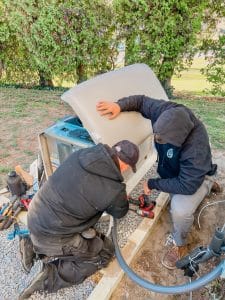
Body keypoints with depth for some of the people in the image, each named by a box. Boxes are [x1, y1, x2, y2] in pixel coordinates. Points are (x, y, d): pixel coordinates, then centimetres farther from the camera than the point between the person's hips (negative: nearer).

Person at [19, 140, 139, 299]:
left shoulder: (81, 154, -6)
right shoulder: (114, 190, -21)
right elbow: (120, 212, 3)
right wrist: (123, 200, 25)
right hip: (51, 236, -7)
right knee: (106, 251, 10)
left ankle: (35, 247, 19)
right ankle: (52, 276, 0)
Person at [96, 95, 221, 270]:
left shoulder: (196, 146, -43)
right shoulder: (165, 111, -29)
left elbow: (187, 185, -36)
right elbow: (142, 101, -12)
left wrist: (153, 184, -26)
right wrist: (120, 105, -30)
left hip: (192, 177, -6)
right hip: (172, 172, 7)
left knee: (180, 209, -32)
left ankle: (179, 245, 1)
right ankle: (208, 184, 46)